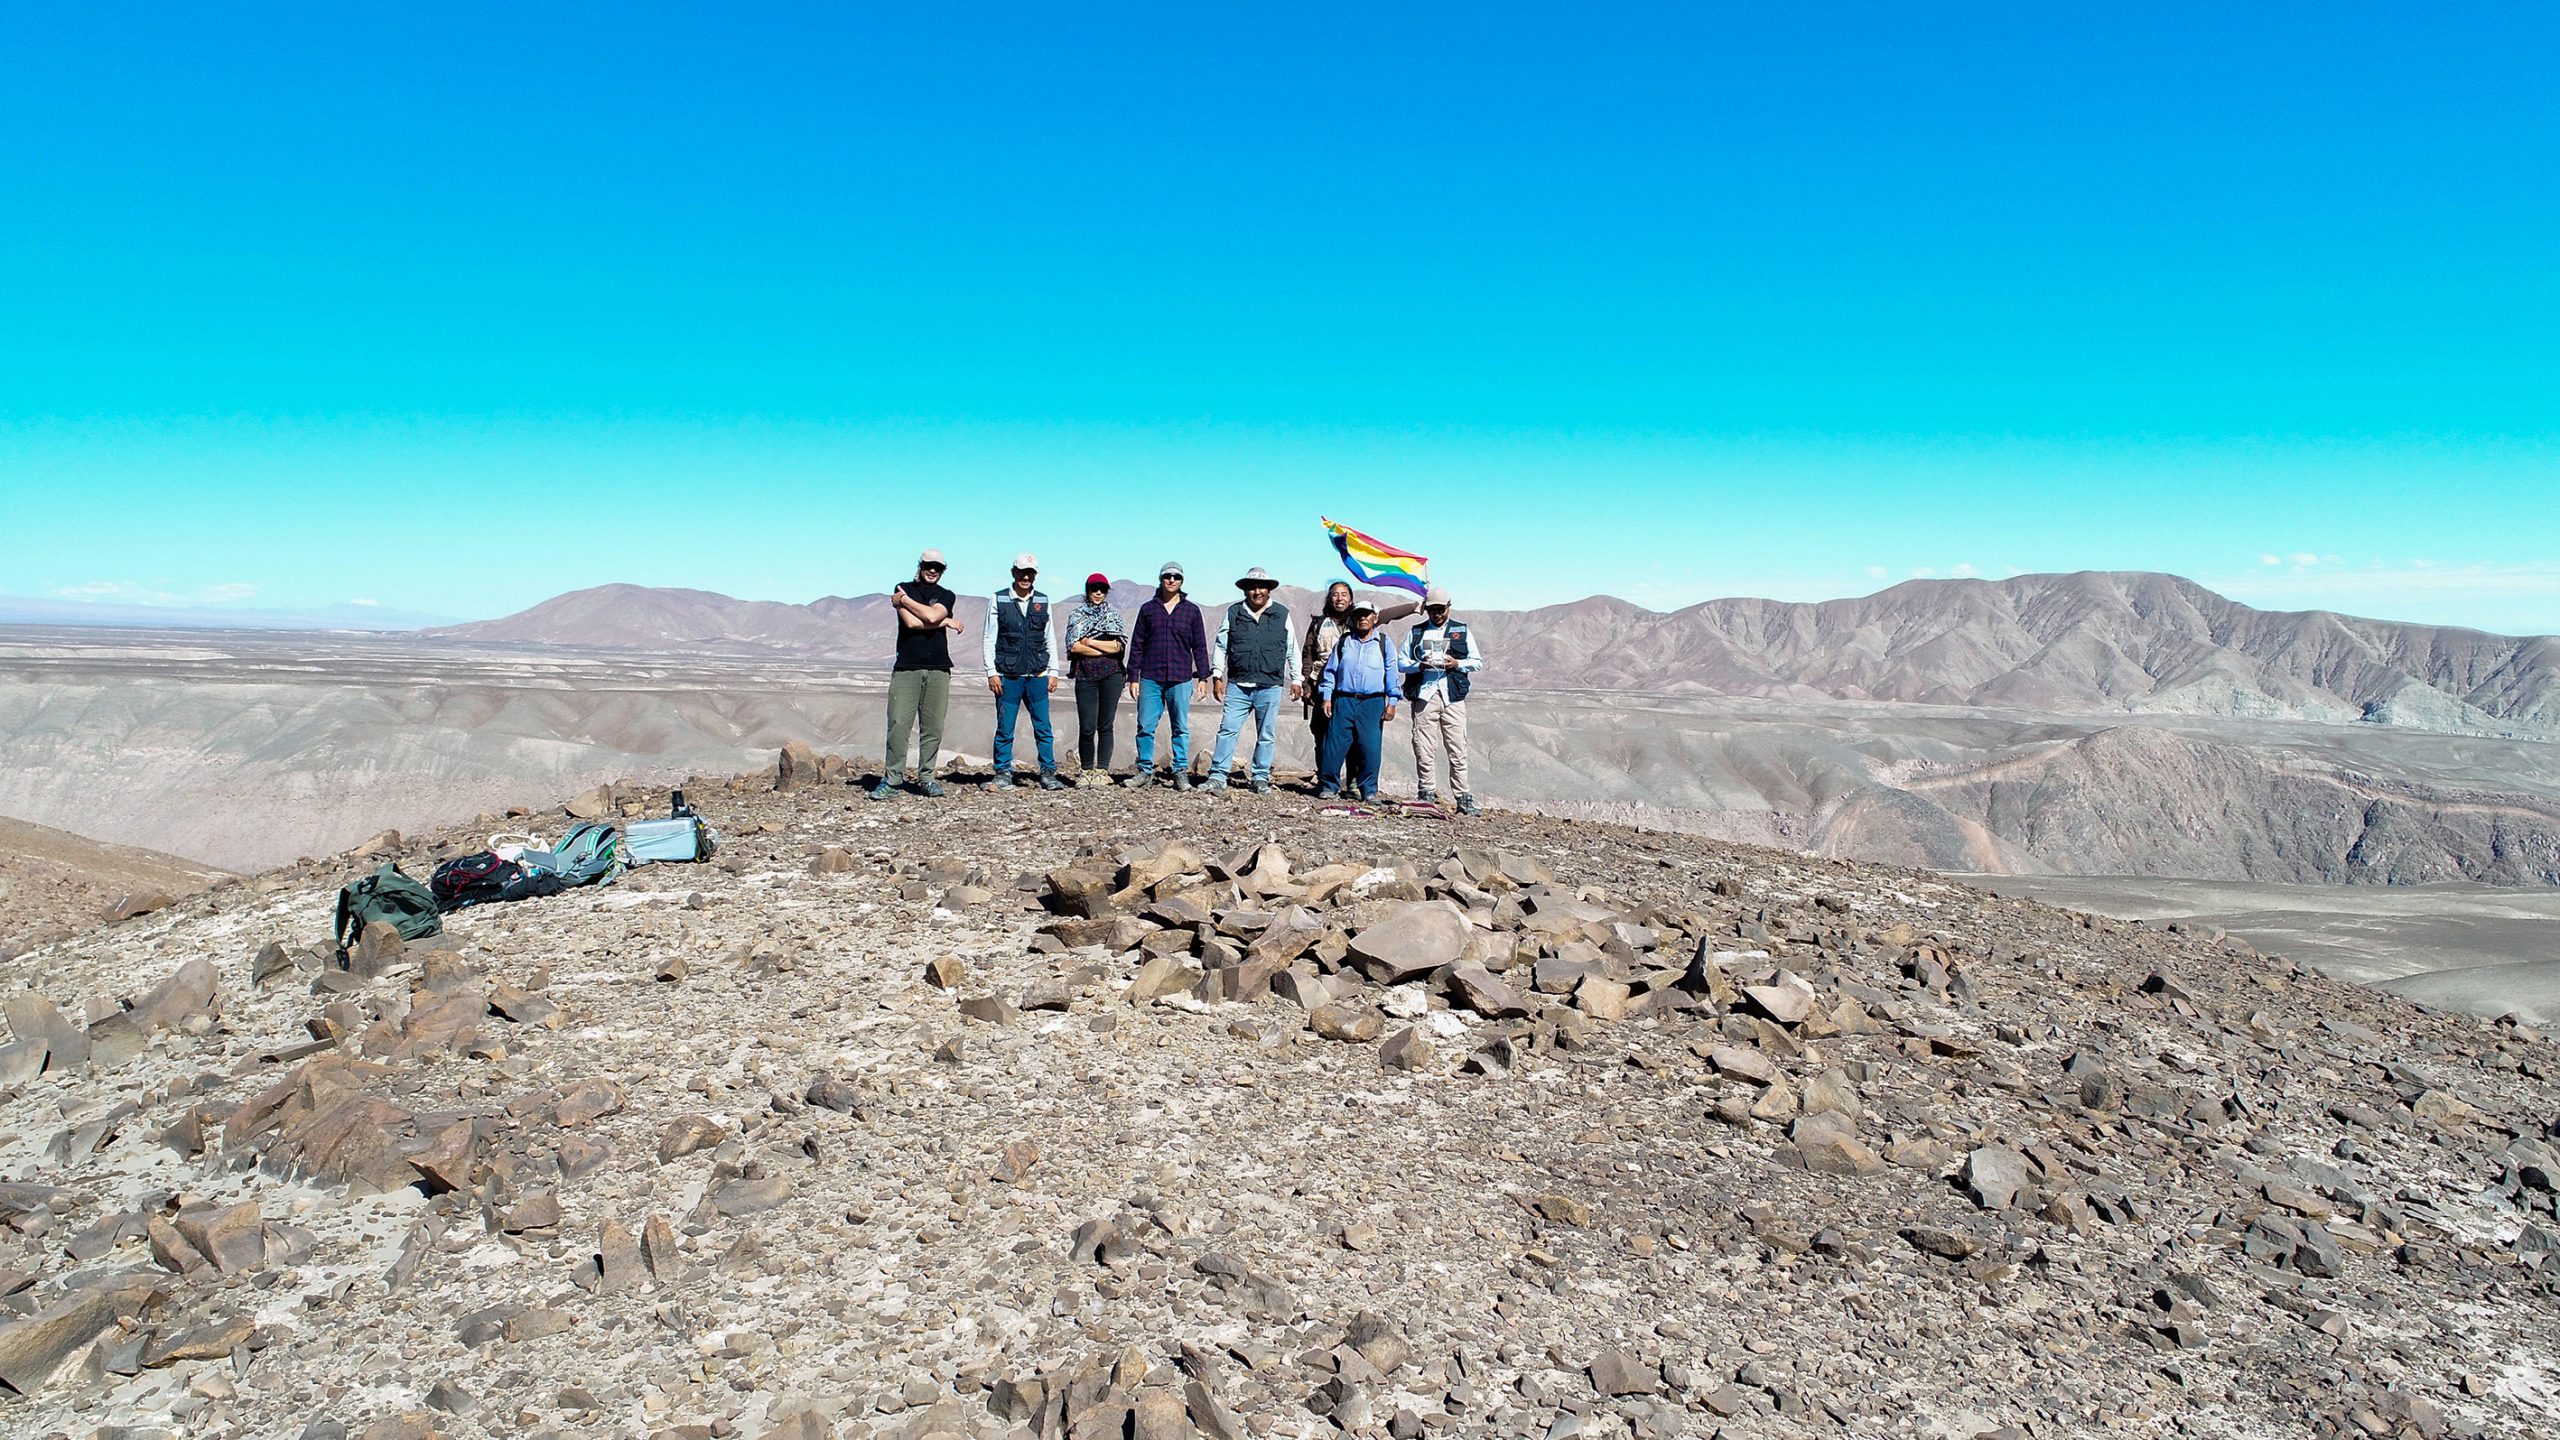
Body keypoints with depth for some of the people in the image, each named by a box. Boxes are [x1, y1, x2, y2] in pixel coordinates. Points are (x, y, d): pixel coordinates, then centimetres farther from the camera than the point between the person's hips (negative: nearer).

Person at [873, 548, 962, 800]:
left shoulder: (947, 596, 13)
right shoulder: (902, 590, 10)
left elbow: (931, 616, -8)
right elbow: (911, 622, -7)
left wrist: (905, 601, 2)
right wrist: (947, 622, 0)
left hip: (938, 669, 2)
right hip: (906, 668, -2)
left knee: (933, 727, 0)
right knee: (898, 724, -9)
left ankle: (926, 779, 9)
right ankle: (890, 780, -4)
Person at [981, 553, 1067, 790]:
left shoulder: (1043, 602, 10)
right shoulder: (999, 600, 2)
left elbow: (1049, 640, 14)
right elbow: (989, 640, 2)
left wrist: (1053, 671, 7)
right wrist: (991, 673, -5)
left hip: (1037, 675, 2)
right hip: (1007, 676, -2)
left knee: (1043, 728, 0)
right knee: (1005, 729, 1)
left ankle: (1048, 773, 6)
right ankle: (1003, 774, 11)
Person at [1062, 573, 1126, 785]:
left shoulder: (1113, 615, 12)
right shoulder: (1076, 615, 10)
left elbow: (1120, 645, -2)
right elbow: (1073, 646, -3)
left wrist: (1090, 642, -5)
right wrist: (1106, 649, -4)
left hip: (1111, 674, 1)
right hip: (1085, 674, 0)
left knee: (1105, 725, -1)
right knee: (1087, 727, -4)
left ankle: (1102, 770, 4)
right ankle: (1085, 770, 10)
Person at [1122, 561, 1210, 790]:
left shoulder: (1191, 611, 8)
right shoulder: (1148, 609, 9)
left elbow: (1200, 646, 10)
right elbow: (1136, 645, 10)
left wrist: (1202, 677, 4)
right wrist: (1133, 677, 5)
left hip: (1180, 679, 0)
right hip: (1150, 678, 1)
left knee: (1181, 728, 2)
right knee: (1145, 727, -1)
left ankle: (1181, 772, 9)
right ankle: (1145, 772, 7)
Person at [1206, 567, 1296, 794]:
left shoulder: (1281, 614, 7)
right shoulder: (1233, 613, 7)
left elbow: (1292, 650, 12)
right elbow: (1220, 646, 10)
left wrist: (1295, 679, 10)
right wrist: (1217, 676, 4)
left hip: (1270, 686, 0)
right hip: (1237, 685, 0)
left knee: (1266, 735, 6)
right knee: (1228, 730, -5)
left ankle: (1261, 778, 15)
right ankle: (1218, 776, -2)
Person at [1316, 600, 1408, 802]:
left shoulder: (1384, 643, 10)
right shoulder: (1343, 642, 14)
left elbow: (1392, 672, 6)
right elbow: (1331, 670, 13)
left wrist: (1392, 702, -1)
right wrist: (1326, 697, 4)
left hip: (1372, 703, -1)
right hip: (1344, 701, 1)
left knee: (1370, 748, -4)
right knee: (1335, 745, -4)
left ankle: (1368, 790, 6)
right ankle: (1328, 786, 6)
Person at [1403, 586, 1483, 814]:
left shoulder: (1461, 630, 14)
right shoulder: (1416, 632, 14)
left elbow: (1477, 662, 12)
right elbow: (1401, 662, 11)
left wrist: (1456, 664, -6)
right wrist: (1420, 666, -8)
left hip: (1452, 696, 0)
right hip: (1424, 696, 1)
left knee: (1458, 749, -4)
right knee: (1423, 748, -1)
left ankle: (1463, 797, -1)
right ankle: (1425, 794, 7)